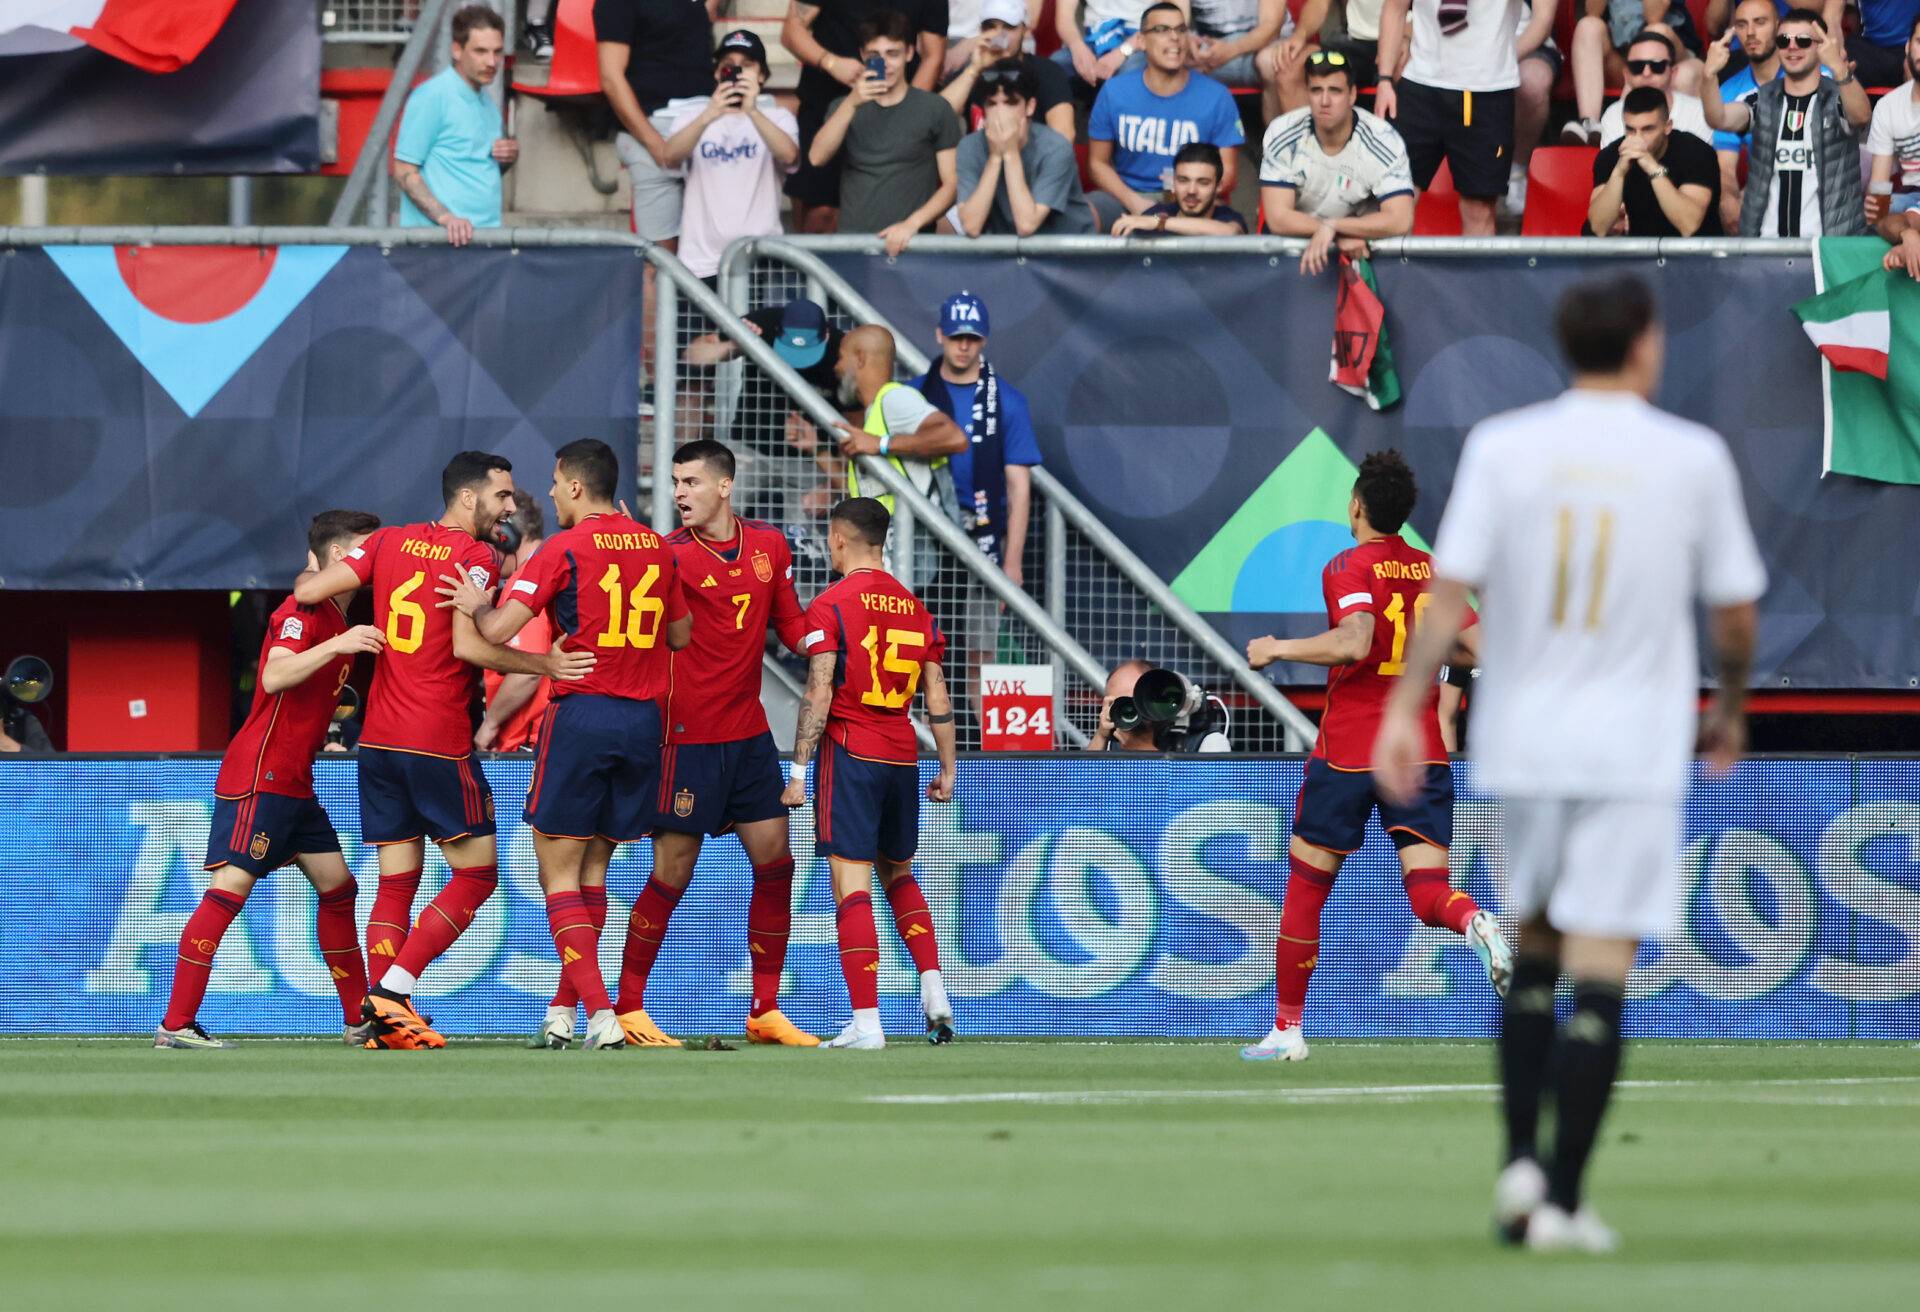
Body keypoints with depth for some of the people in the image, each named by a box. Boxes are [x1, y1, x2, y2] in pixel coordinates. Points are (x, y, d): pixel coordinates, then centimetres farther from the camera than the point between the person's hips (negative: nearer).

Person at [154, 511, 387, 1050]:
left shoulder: (341, 620, 16)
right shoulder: (303, 612, -13)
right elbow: (274, 676, -30)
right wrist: (336, 645, -39)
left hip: (295, 782, 10)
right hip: (259, 776, -10)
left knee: (337, 886, 11)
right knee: (231, 886, -13)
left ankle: (361, 1020, 17)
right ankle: (176, 1024, -15)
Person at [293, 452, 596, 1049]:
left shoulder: (390, 542, 10)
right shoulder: (475, 558, -8)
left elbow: (309, 590, 5)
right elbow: (468, 646, -19)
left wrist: (310, 577, 28)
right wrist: (545, 664, -13)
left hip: (379, 738, 7)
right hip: (440, 744, -7)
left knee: (396, 883, 9)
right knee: (476, 875, 2)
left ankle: (384, 1019, 1)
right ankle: (392, 992, -8)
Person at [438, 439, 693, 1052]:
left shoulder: (566, 548, -8)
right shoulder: (656, 548, 9)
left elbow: (498, 630, -13)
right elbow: (681, 634, 21)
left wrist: (476, 606, 10)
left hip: (581, 714, -6)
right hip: (643, 719, 6)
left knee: (559, 874, -1)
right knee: (592, 869, 15)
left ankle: (601, 1015, -14)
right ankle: (566, 1013, 17)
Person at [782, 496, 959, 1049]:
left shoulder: (831, 605, -7)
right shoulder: (915, 608, 10)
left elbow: (819, 696, -12)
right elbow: (938, 699, 11)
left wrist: (799, 769, -10)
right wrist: (947, 768, 18)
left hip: (850, 754, -6)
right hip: (903, 755, 6)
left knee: (851, 883, -6)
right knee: (898, 873, 22)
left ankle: (866, 1020, -12)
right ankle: (934, 990, 8)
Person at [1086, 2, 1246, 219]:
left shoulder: (1217, 97, -2)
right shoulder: (1114, 92, 2)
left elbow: (1227, 171, 0)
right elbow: (1098, 163, 6)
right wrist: (1133, 201, -13)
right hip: (1129, 198, 1)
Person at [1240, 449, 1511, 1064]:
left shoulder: (1349, 568, -8)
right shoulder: (1432, 571, 8)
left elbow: (1354, 643, -25)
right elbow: (1478, 647, 10)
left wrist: (1278, 649, -12)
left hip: (1348, 752, -4)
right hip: (1422, 751, 4)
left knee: (1306, 883, 12)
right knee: (1428, 888, -2)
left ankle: (1287, 1028, 18)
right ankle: (1477, 924, -39)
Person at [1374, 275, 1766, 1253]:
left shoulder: (1502, 447, -1)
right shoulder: (1693, 458, -2)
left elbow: (1448, 591, -8)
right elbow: (1735, 612, 5)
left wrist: (1406, 707, -7)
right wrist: (1729, 713, 21)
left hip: (1519, 742, 3)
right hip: (1634, 751, -3)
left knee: (1534, 956, 19)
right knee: (1599, 975, -3)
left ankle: (1520, 1162, 9)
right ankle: (1561, 1200, -7)